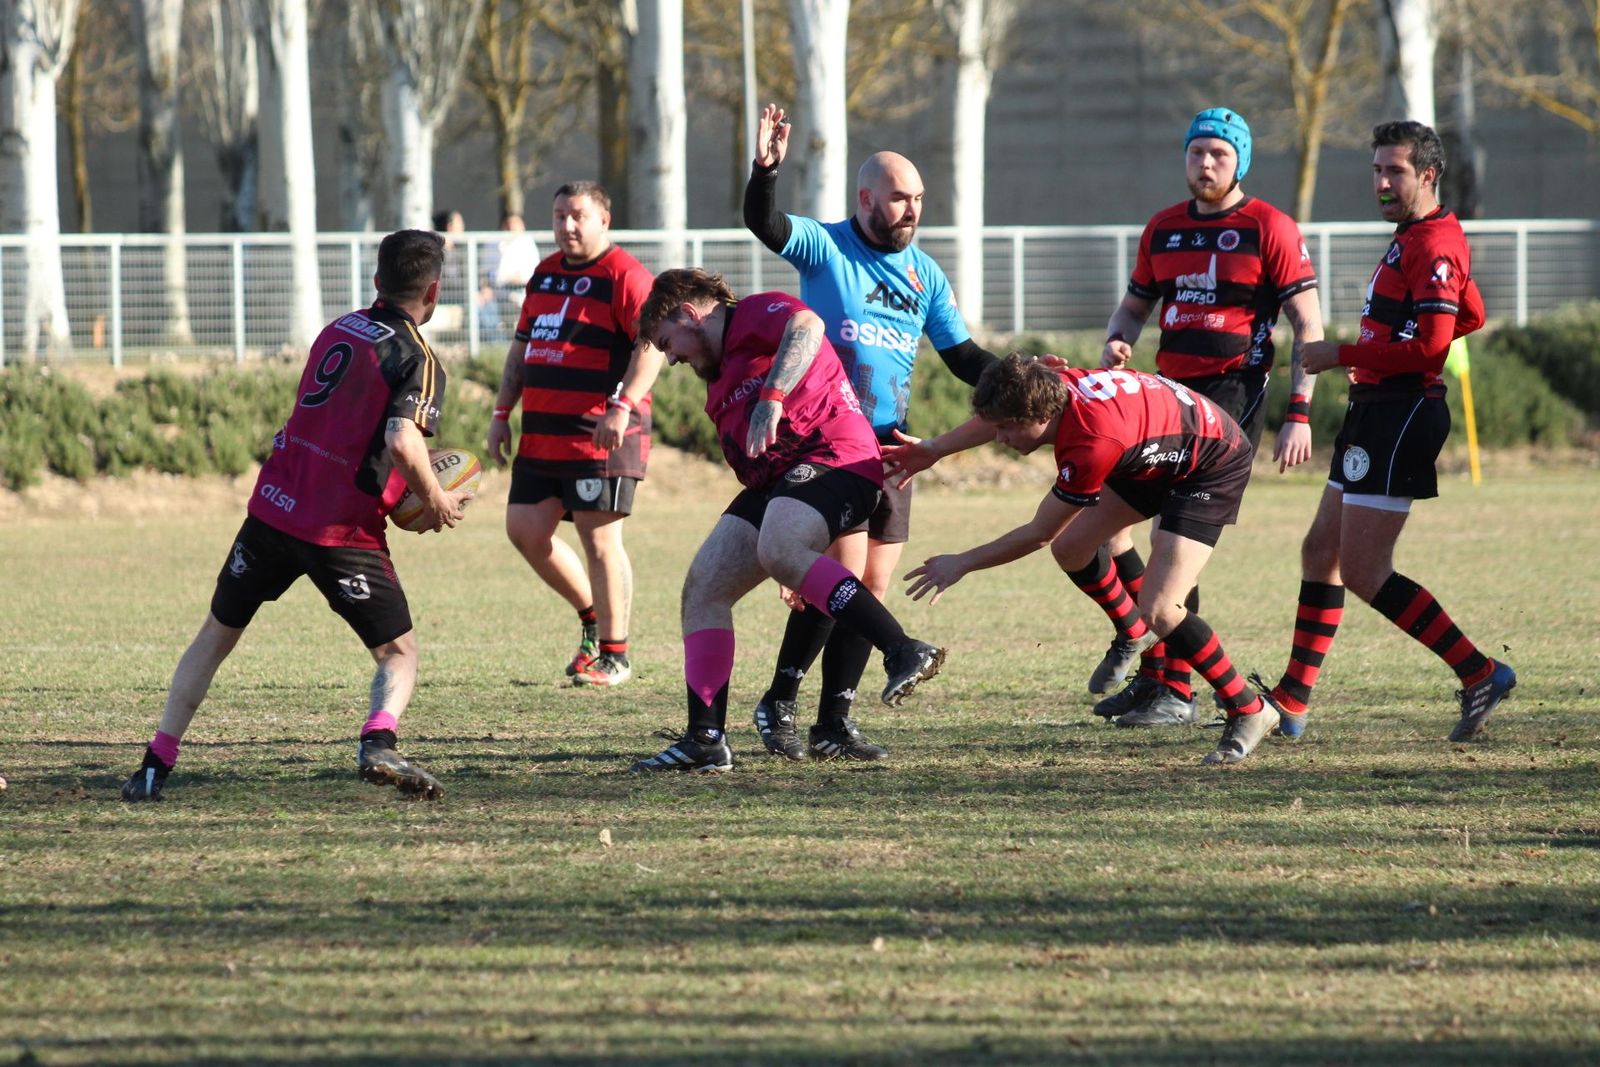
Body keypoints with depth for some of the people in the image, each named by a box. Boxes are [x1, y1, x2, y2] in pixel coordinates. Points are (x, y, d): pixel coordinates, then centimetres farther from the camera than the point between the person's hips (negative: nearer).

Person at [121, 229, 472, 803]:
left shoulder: (338, 329, 13)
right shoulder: (417, 360, -7)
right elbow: (402, 440, -23)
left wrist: (404, 486, 21)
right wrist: (434, 502, -7)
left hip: (275, 505, 5)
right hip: (343, 531, -5)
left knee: (216, 635, 18)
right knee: (400, 652, 6)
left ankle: (155, 765, 15)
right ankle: (378, 742, -23)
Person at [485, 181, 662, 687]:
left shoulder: (624, 275, -9)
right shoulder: (545, 274, 17)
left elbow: (652, 344, -18)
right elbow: (521, 347, 25)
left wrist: (622, 408, -28)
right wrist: (502, 413, 19)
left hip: (600, 436, -8)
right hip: (542, 433, 8)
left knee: (599, 537, -6)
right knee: (525, 529, 6)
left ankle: (614, 655, 3)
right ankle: (592, 616, 24)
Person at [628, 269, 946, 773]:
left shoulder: (754, 315, 1)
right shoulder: (719, 381, 31)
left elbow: (807, 326, -22)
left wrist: (772, 396, -33)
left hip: (832, 456, -10)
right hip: (774, 481, 10)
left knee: (778, 551, -35)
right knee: (703, 587, -1)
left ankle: (904, 652, -37)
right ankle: (705, 740, -3)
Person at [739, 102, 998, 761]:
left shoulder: (924, 274, 11)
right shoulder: (823, 247, -3)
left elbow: (962, 356, 14)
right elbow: (764, 223, -20)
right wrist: (767, 168, -39)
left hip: (890, 443, 6)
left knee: (873, 585, 4)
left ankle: (836, 718, 11)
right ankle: (778, 703, -2)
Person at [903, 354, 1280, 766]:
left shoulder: (1092, 444, -38)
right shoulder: (1057, 386, -17)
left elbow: (1038, 534, -24)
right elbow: (995, 417, 9)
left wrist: (961, 563, -13)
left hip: (1214, 465, -9)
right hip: (1161, 456, 9)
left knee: (1158, 609, -17)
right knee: (1071, 547, 8)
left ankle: (1248, 710, -3)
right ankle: (1136, 637, 32)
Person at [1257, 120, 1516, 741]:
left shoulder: (1435, 245, -15)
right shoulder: (1415, 238, 16)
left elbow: (1432, 345, -24)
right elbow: (1472, 316, 30)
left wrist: (1342, 355, -18)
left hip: (1401, 413, -11)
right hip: (1374, 411, 11)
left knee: (1362, 572, -12)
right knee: (1321, 551, 13)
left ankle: (1480, 673, -7)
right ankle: (1291, 702, 17)